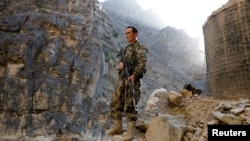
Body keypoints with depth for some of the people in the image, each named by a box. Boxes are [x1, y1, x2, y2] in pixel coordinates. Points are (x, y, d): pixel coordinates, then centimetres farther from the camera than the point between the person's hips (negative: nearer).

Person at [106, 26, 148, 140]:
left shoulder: (140, 48, -4)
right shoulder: (126, 48, 21)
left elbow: (142, 63, -17)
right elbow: (122, 60, 15)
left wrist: (134, 75, -30)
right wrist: (120, 63, -10)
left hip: (132, 79, -8)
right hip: (122, 78, 8)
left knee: (130, 105, -5)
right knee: (115, 103, 8)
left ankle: (130, 131, 8)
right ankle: (118, 127, 22)